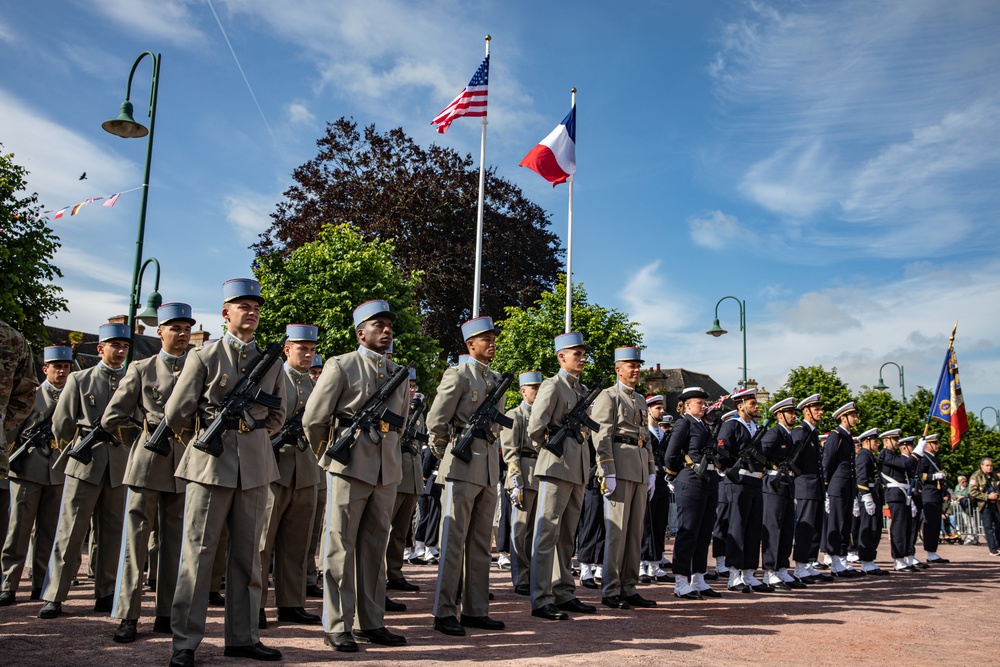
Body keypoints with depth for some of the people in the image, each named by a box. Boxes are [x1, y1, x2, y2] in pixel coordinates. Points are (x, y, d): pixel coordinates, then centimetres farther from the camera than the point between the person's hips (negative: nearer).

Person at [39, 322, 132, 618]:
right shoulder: (79, 379, 7)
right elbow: (61, 423, 7)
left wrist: (131, 449, 6)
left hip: (120, 465, 2)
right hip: (85, 463, -2)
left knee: (112, 532, 7)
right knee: (70, 531, -3)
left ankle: (105, 594, 15)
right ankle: (54, 596, 3)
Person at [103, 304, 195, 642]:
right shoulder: (141, 369, 8)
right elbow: (110, 419, 6)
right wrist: (147, 426, 3)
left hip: (184, 463, 2)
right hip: (147, 461, -1)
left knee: (174, 541, 6)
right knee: (136, 539, -2)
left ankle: (166, 614, 13)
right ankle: (128, 616, 4)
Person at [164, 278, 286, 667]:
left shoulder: (271, 362, 11)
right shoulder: (204, 357, 0)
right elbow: (176, 415, 1)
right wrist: (205, 440, 11)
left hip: (256, 466, 4)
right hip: (211, 465, -4)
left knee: (247, 554, 9)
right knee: (198, 552, 0)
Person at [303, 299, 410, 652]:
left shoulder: (399, 373, 13)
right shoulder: (341, 366, -4)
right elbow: (314, 419, -2)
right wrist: (329, 454, 9)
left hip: (387, 471, 5)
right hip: (349, 469, -5)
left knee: (375, 548, 10)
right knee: (341, 548, 1)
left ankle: (371, 624, 17)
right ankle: (337, 627, 8)